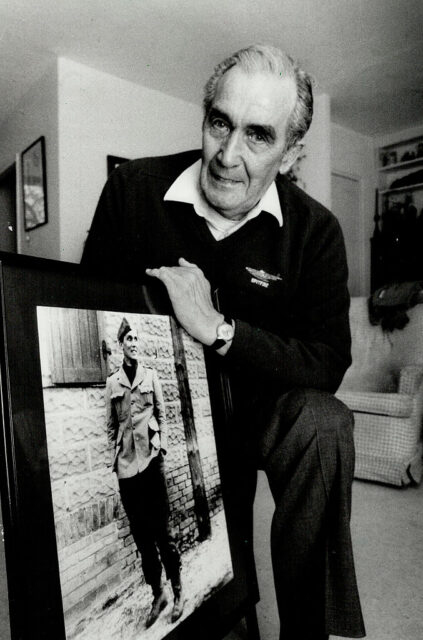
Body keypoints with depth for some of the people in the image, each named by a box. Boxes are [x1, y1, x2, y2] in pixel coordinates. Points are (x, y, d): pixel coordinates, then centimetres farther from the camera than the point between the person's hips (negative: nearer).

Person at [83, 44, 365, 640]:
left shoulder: (315, 231, -11)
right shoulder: (133, 189, -9)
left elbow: (328, 366, -15)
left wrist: (217, 328, -27)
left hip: (259, 402, 1)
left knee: (324, 424, -29)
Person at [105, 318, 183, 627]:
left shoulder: (151, 375, 6)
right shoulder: (112, 382, 6)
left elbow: (162, 414, 7)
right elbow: (111, 425, 9)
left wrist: (163, 445, -3)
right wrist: (115, 456, 4)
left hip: (151, 456, -1)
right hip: (126, 462, 1)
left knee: (161, 527, 4)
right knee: (140, 532, 10)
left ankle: (178, 591, 19)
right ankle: (157, 593, 25)